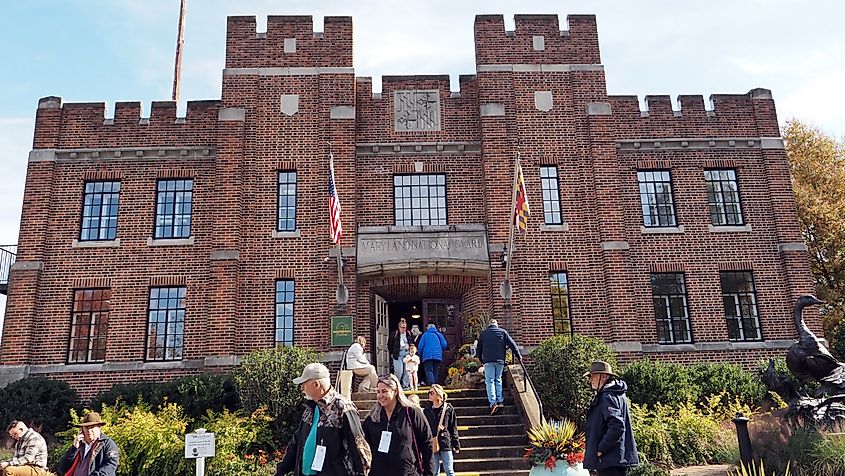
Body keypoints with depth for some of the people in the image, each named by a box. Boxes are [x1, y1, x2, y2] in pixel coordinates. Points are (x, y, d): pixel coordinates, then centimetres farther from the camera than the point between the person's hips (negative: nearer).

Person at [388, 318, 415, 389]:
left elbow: (413, 343, 19)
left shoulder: (409, 334, 9)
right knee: (399, 371, -8)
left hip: (407, 353, 3)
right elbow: (389, 344, 7)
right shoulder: (394, 334, 1)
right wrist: (392, 353, 5)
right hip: (398, 354, -3)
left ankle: (405, 385, 9)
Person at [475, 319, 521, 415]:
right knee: (498, 380, 13)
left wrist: (481, 360, 31)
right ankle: (500, 401, 7)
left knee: (490, 381, -3)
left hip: (488, 361, -1)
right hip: (500, 360, 1)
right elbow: (512, 344, 8)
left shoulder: (483, 333, 13)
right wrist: (518, 356, 17)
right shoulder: (503, 332, 11)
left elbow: (478, 349, 19)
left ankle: (493, 402, -16)